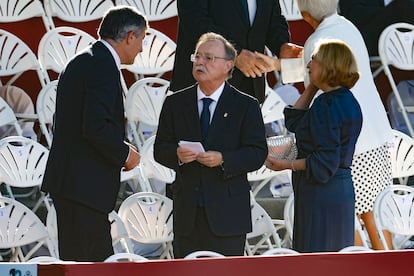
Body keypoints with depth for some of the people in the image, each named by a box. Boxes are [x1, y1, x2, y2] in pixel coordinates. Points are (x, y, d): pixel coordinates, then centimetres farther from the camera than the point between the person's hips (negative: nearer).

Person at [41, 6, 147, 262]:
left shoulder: (80, 63, 17)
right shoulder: (103, 68, -15)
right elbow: (96, 128, -24)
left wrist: (119, 152, 15)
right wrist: (125, 154, -8)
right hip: (84, 187, -10)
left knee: (102, 262, 13)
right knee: (85, 263, -8)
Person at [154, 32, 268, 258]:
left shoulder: (246, 106, 2)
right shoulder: (175, 103, 11)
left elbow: (258, 153, -3)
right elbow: (160, 149, 9)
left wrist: (223, 159, -18)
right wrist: (177, 155, -14)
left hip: (227, 212, -2)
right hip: (187, 211, 3)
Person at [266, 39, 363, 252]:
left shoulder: (327, 105, -17)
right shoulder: (347, 101, 13)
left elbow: (325, 161, -21)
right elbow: (294, 122, 21)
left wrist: (287, 165, -15)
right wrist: (312, 88, 17)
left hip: (320, 195, -10)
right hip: (343, 191, 10)